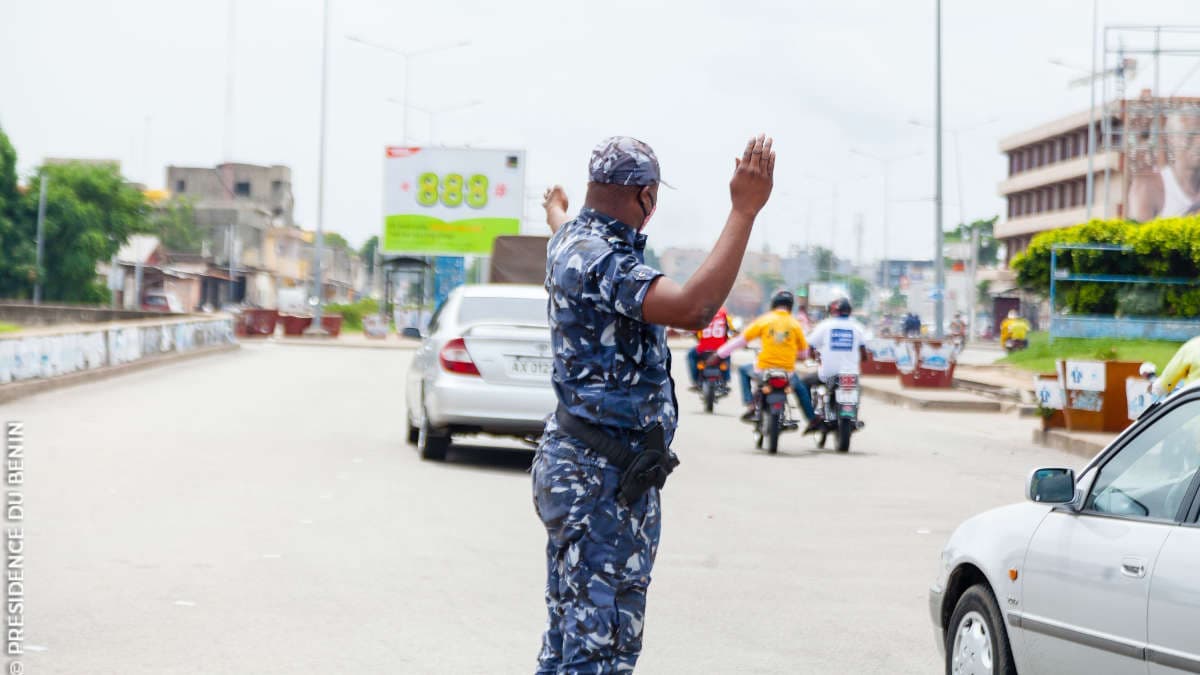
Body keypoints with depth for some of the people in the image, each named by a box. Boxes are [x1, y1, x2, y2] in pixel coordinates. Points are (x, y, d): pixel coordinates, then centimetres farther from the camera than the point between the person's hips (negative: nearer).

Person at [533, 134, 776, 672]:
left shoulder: (570, 240, 10)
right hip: (605, 474, -11)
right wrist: (744, 210, -35)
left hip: (571, 461, 11)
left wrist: (555, 210, 63)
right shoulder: (603, 259, -21)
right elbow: (693, 307, -37)